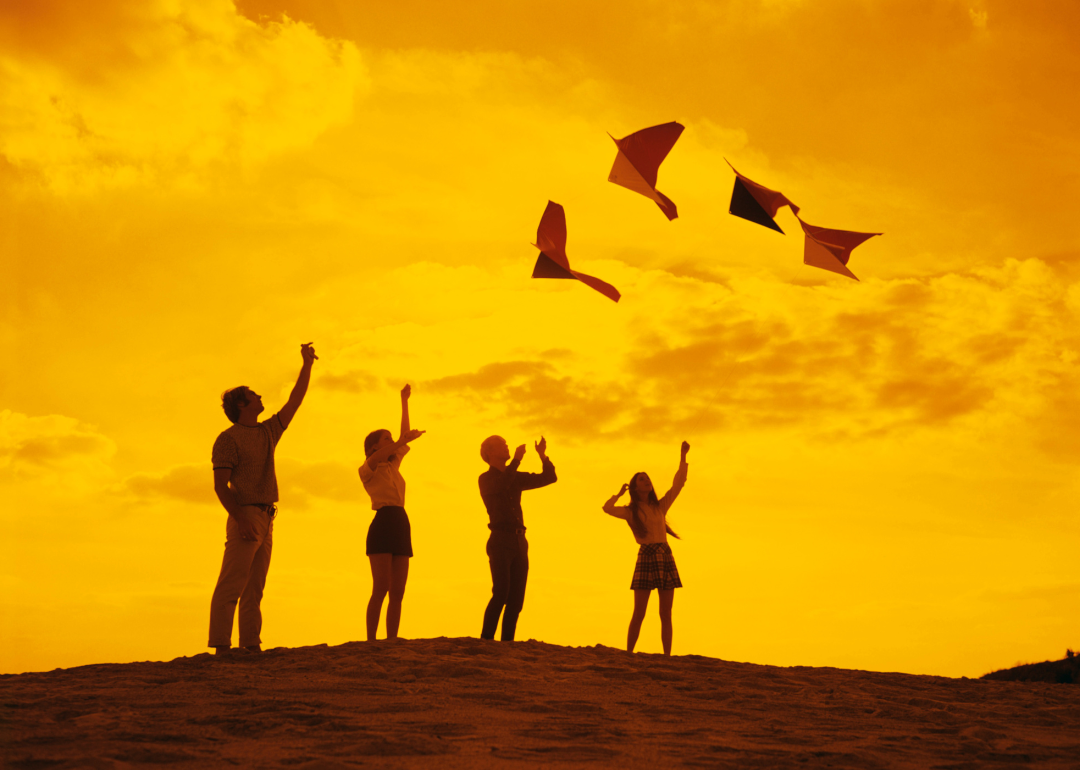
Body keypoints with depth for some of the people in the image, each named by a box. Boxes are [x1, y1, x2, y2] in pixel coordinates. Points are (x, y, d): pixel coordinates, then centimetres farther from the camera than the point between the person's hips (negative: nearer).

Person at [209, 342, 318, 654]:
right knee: (231, 585, -12)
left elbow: (295, 401, 24)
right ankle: (221, 647, -15)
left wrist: (307, 365, 22)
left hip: (265, 520, 8)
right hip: (246, 516, -8)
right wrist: (241, 520, -21)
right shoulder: (228, 438, -4)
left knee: (254, 588, 7)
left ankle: (251, 646, 7)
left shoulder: (268, 432, 18)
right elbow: (220, 485, -10)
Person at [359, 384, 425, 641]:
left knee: (397, 593, 0)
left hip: (401, 527, 7)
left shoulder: (392, 467, 24)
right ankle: (370, 642, -17)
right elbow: (376, 457, -18)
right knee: (381, 588, -17)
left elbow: (404, 435, 26)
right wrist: (405, 440, -27)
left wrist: (404, 401, 25)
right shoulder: (366, 470, 5)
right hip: (382, 525, -7)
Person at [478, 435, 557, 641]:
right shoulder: (485, 479, 3)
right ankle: (486, 640, -17)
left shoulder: (516, 478, 19)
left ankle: (507, 643, 0)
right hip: (499, 542, -6)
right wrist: (516, 460, -20)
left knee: (516, 597, -1)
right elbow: (500, 488, -22)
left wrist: (543, 455, 0)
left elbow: (550, 477, 16)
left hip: (520, 543, 6)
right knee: (501, 593, -20)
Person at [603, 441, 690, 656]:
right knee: (639, 613, -5)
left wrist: (683, 457, 11)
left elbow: (678, 484, 15)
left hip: (666, 557, 3)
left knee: (666, 614, 1)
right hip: (646, 557, -3)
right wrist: (620, 493, 6)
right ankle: (628, 654, -1)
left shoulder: (660, 506, 16)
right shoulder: (630, 511, 7)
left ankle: (667, 656, 2)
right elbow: (607, 508, -11)